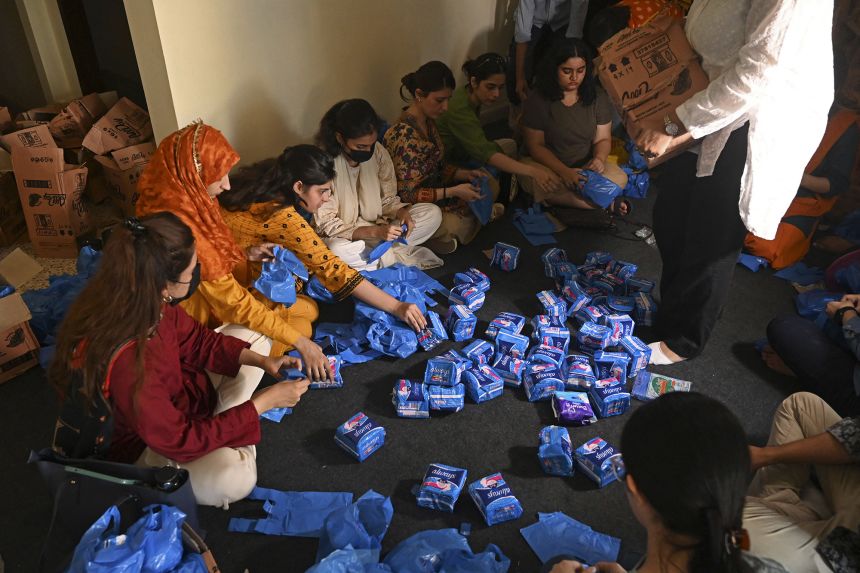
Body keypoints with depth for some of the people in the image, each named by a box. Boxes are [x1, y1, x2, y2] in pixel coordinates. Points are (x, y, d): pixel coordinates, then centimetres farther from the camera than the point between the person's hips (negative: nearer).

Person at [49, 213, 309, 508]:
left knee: (250, 336, 6)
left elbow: (197, 340, 1)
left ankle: (223, 430, 1)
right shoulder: (125, 363, -41)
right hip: (140, 446, -8)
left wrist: (261, 361, -11)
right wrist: (263, 401, -26)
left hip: (168, 402, 8)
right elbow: (180, 440, -30)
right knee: (233, 477, -33)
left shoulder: (151, 304, -19)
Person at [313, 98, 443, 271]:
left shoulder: (378, 152, -7)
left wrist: (402, 212, -21)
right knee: (337, 250, -40)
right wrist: (375, 232, -31)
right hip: (345, 236, -4)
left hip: (379, 226, 5)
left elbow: (388, 199, 4)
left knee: (433, 213, -8)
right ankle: (404, 256, -16)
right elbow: (327, 223, -20)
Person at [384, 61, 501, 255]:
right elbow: (407, 194, -25)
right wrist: (454, 191, -27)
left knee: (491, 187, 9)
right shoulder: (405, 135, -27)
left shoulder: (428, 122, 1)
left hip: (435, 191, 9)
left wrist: (465, 174, -5)